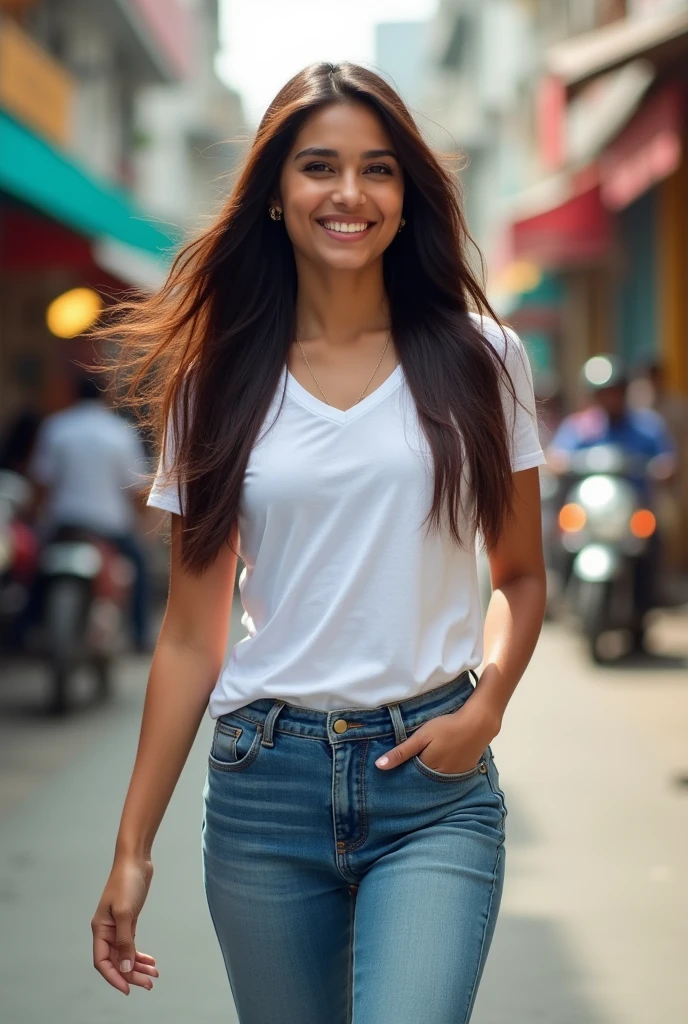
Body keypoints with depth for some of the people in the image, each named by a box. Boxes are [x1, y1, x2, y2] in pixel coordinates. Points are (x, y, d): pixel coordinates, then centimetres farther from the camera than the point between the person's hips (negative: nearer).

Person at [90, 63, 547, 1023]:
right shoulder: (218, 382, 4)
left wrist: (485, 707, -8)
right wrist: (133, 847, 3)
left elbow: (521, 575, 11)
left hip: (433, 776, -1)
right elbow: (191, 633, 5)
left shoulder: (478, 358, 3)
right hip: (266, 779, 2)